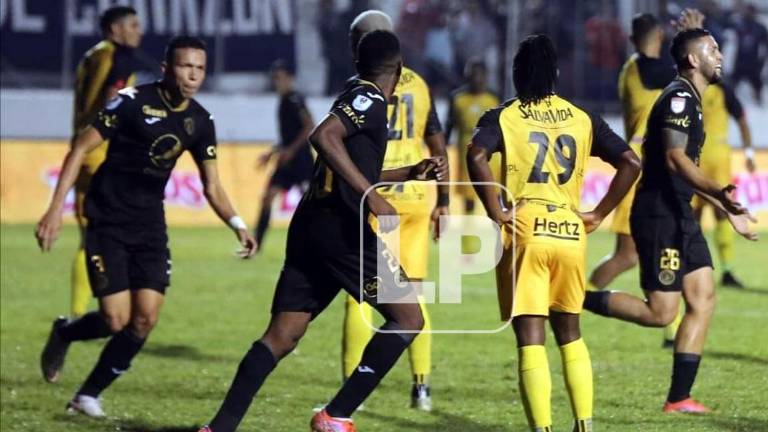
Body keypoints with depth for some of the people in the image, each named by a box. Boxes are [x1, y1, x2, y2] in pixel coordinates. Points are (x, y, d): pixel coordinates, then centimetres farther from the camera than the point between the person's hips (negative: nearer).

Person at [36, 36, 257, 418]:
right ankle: (63, 334, 21)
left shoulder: (200, 122, 2)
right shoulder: (132, 101, -15)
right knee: (117, 320, -13)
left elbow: (212, 186, 10)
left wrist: (237, 224, -8)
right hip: (108, 224, -5)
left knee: (145, 318, -6)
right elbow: (81, 148, -12)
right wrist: (56, 209, -19)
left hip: (149, 226, 5)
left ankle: (88, 396, 10)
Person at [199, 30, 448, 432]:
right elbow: (324, 137, -24)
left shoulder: (356, 98, 22)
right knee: (408, 318, 1)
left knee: (280, 336, 5)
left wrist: (414, 172, 34)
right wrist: (371, 196, -25)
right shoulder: (370, 101, -6)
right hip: (343, 229, -9)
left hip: (310, 228, 9)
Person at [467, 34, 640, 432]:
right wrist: (598, 214, 10)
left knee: (530, 336, -3)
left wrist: (495, 212, -10)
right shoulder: (582, 120, 12)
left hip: (524, 231, -3)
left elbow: (476, 156, -17)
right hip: (571, 232, 3)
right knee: (569, 332, 19)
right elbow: (630, 163, 6)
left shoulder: (503, 117, 3)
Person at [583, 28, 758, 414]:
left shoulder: (689, 100, 19)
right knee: (659, 313, -9)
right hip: (659, 218, -10)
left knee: (703, 297, 4)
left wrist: (726, 209, 28)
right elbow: (675, 160, -24)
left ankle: (679, 397, 4)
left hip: (678, 216, 10)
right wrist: (718, 192, -36)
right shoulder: (679, 98, -13)